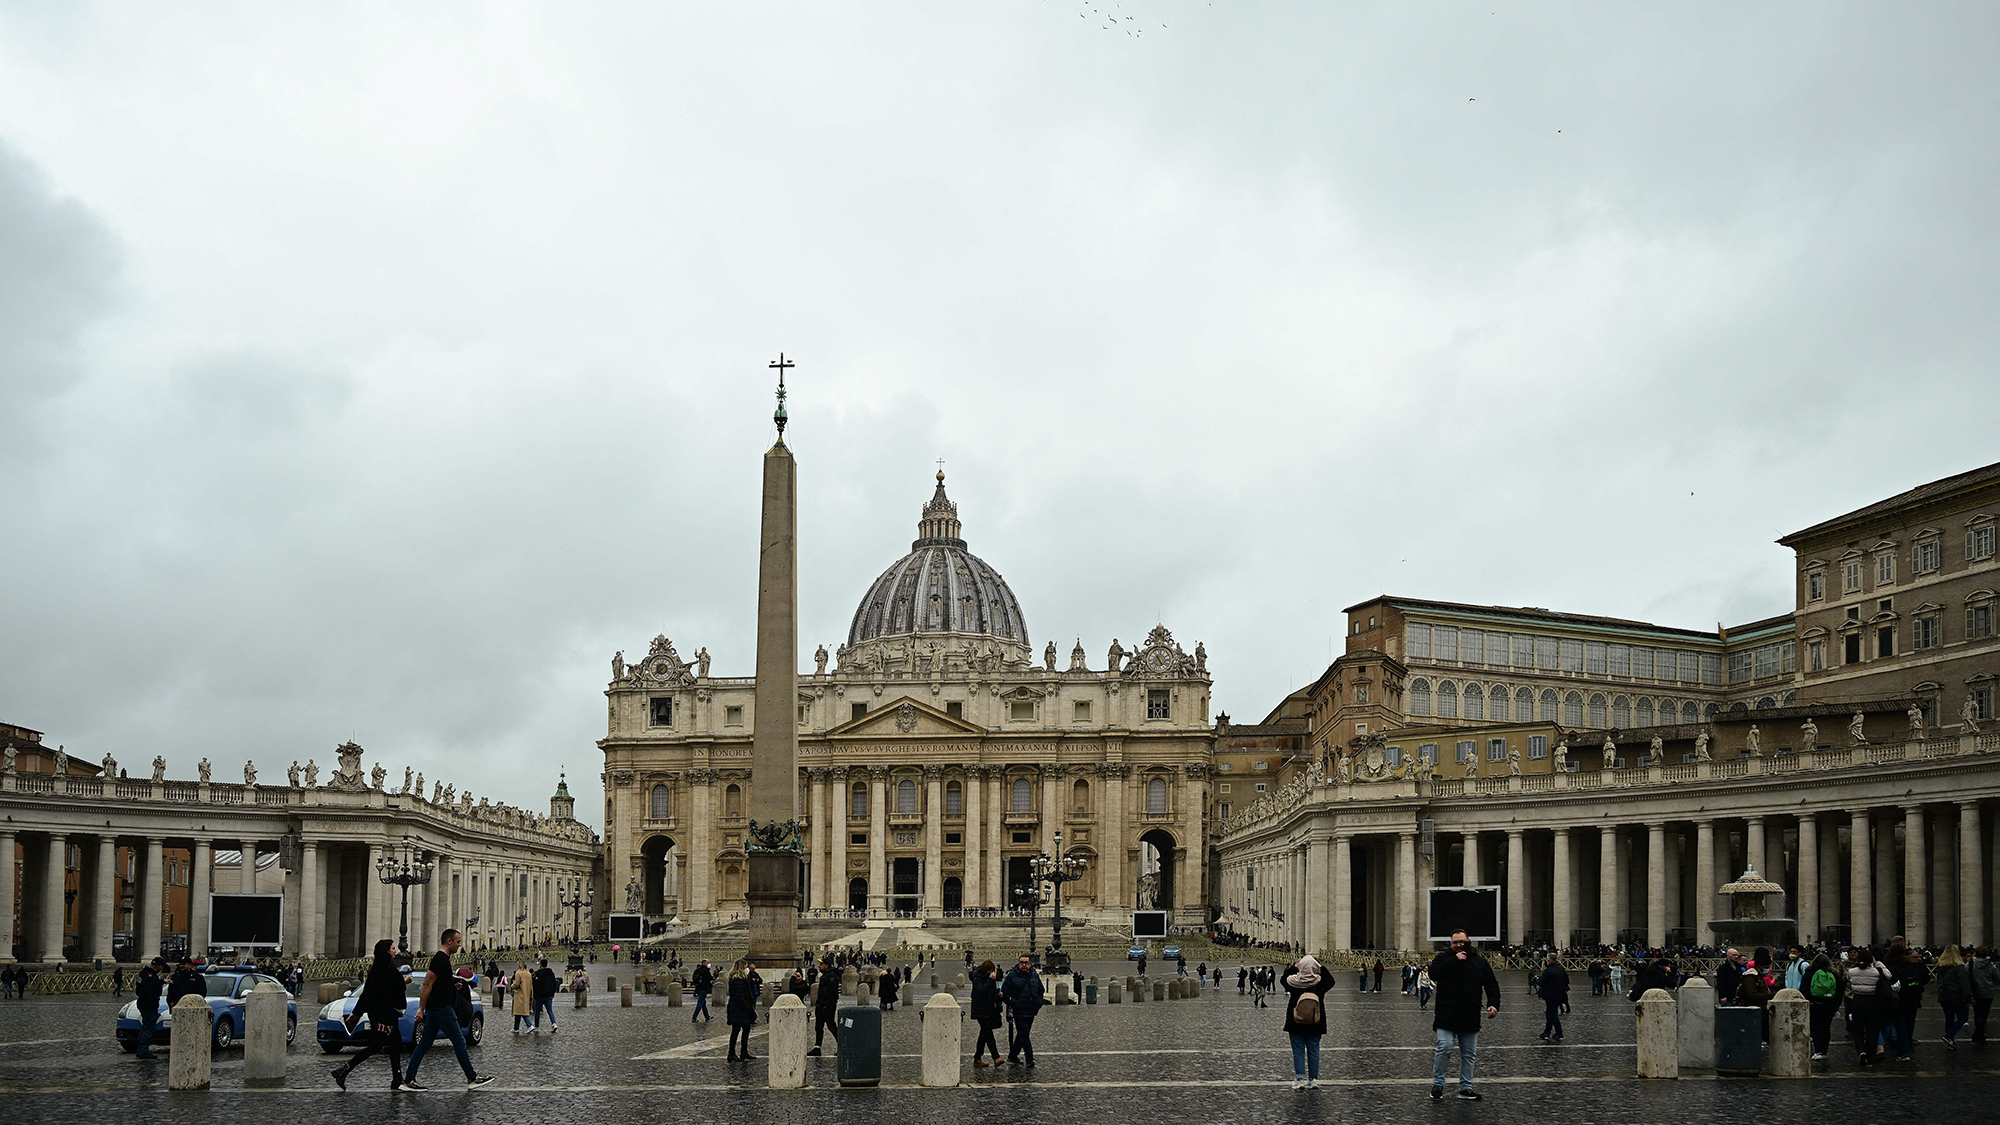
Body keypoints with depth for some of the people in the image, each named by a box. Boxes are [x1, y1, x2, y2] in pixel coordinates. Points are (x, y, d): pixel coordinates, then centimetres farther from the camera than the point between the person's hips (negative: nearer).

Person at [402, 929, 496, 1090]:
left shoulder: (440, 958, 17)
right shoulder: (441, 959, -15)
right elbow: (427, 985, -18)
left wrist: (454, 986, 15)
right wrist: (421, 1009, -18)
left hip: (434, 1010, 10)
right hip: (442, 1008, -10)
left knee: (424, 1044, 9)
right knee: (459, 1041, -3)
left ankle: (408, 1080, 7)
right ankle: (472, 1078, 2)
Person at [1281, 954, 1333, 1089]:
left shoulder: (1294, 982, -12)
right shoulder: (1320, 982, -11)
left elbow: (1283, 979, 10)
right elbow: (1331, 981, 11)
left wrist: (1294, 967, 10)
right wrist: (1321, 968, 7)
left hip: (1296, 1024, -1)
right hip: (1315, 1025, 1)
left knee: (1298, 1051, 7)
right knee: (1313, 1051, 11)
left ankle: (1300, 1079, 4)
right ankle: (1313, 1079, 15)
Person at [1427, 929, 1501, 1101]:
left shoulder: (1480, 962, 11)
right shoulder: (1444, 958, 4)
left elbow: (1492, 985, 11)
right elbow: (1433, 973, -15)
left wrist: (1493, 1004, -6)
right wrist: (1455, 960, -15)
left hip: (1470, 1018, 3)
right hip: (1447, 1015, -3)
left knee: (1468, 1054, 8)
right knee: (1444, 1048, -13)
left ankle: (1465, 1088, 19)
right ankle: (1438, 1083, 3)